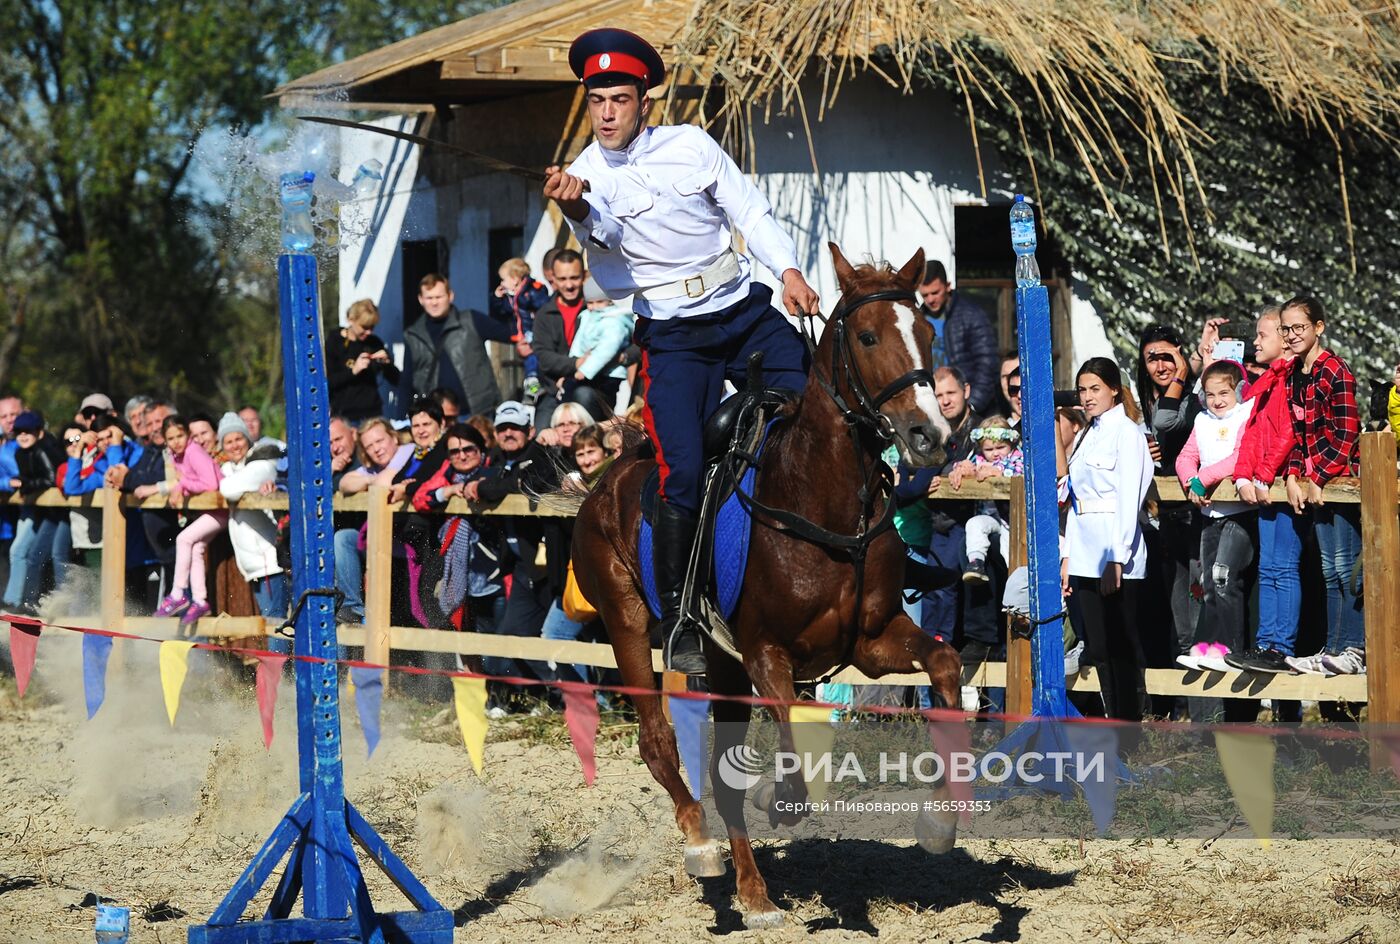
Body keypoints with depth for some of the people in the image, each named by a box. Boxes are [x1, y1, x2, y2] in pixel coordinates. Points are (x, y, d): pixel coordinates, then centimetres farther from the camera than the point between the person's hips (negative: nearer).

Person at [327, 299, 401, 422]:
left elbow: (395, 380, 10)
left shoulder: (375, 343, 8)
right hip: (344, 415, -3)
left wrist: (386, 363, -9)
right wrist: (353, 371, -20)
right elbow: (326, 382, -10)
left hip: (373, 413, 3)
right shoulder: (333, 342, -1)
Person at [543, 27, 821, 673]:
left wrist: (789, 270, -12)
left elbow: (751, 213, 5)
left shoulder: (691, 145, 0)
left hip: (747, 313, 3)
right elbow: (596, 232, -28)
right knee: (684, 472, -15)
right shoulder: (586, 176, -7)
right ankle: (677, 620, -4)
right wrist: (575, 209, -52)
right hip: (673, 339, -3)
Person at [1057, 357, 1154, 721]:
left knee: (1121, 648, -6)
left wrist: (1117, 558, -18)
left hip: (1115, 555, -8)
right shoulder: (1087, 435, 18)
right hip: (1086, 555, 8)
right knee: (1098, 649, 7)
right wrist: (1068, 555, 13)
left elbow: (1128, 499, -13)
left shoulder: (1125, 432, -6)